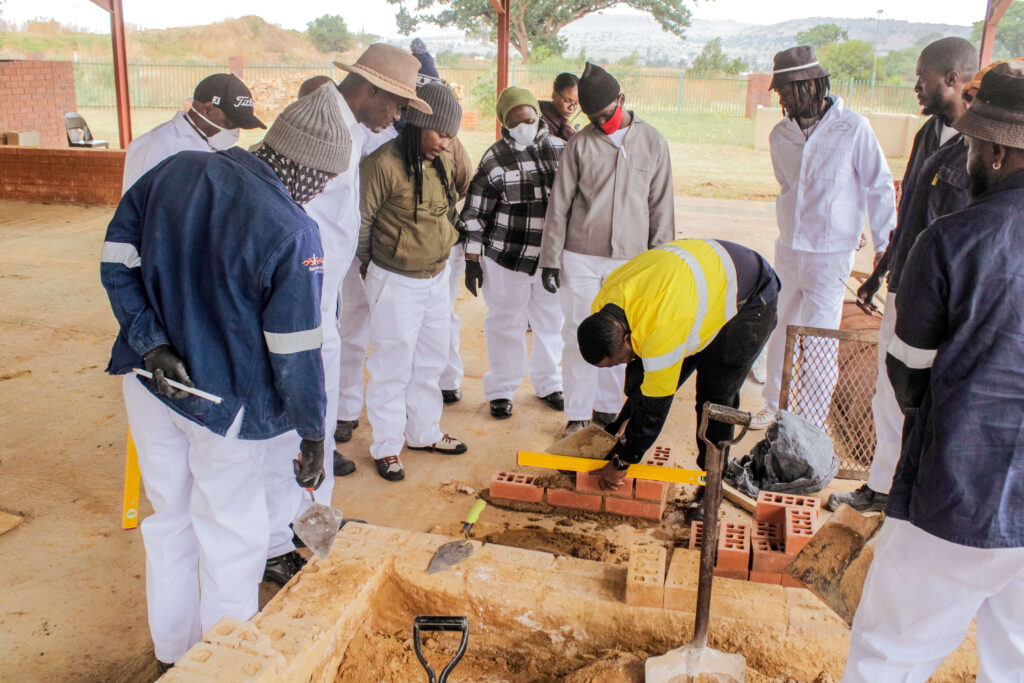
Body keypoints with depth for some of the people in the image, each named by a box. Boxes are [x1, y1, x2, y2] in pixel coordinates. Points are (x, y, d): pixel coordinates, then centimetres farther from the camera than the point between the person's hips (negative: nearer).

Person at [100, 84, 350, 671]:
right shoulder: (292, 233, -23)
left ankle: (173, 651, 42)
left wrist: (151, 343, -5)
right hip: (224, 404, -6)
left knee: (170, 519, 22)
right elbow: (295, 353, -19)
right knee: (231, 537, 13)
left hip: (151, 384, 6)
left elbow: (117, 260, -1)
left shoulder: (173, 171, -4)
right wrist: (314, 434, -8)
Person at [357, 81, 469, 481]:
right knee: (393, 368, 4)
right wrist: (371, 267, 1)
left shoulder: (441, 162, 4)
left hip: (437, 277, 7)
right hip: (396, 282, -7)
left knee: (431, 361, 18)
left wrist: (441, 252, 15)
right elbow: (361, 220, -10)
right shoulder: (383, 164, -19)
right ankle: (386, 447, 21)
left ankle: (424, 433, 36)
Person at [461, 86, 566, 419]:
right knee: (506, 323, 8)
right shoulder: (495, 159, -6)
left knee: (551, 322, 14)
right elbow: (475, 213, -3)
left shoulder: (560, 150, 1)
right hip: (507, 259, -2)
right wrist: (472, 260, -4)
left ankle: (548, 383, 34)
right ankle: (500, 390, 24)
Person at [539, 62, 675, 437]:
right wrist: (551, 258, 0)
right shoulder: (580, 144, -1)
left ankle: (607, 408, 24)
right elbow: (559, 204, 2)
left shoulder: (652, 142, 3)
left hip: (630, 258, 1)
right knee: (578, 336, 2)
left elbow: (661, 206, 8)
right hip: (581, 256, -1)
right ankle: (577, 415, 13)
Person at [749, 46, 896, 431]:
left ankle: (811, 425, 9)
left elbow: (880, 187, -4)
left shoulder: (853, 128, -11)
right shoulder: (781, 135, 3)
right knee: (781, 331, 13)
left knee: (817, 341, -4)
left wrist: (884, 244, -1)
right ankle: (775, 406, 31)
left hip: (830, 254, -5)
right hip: (788, 249, 5)